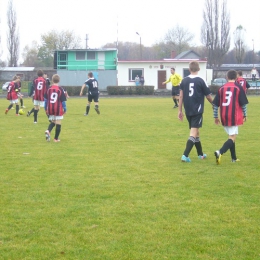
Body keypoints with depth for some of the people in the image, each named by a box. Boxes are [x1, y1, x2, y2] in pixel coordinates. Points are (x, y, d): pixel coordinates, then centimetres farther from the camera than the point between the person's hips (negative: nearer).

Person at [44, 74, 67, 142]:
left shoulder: (49, 88, 1)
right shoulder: (60, 89, -7)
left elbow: (46, 99, 7)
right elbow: (63, 100, -4)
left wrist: (46, 108, 17)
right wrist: (65, 109, 6)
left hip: (50, 109, 3)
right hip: (58, 110, -3)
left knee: (52, 122, 18)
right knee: (58, 124, 5)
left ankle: (48, 131, -10)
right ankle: (56, 138, 6)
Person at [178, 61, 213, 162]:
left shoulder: (184, 81, 4)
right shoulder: (201, 81, -7)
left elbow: (181, 96, 3)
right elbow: (208, 97, 0)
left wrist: (180, 110, 9)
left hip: (188, 111, 5)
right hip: (197, 111, -5)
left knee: (196, 131, 19)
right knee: (193, 133, -6)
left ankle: (200, 154, 30)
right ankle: (185, 155, -19)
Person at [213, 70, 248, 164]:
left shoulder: (221, 88, 7)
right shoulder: (239, 88, -3)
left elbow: (215, 104, 8)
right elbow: (243, 103, -4)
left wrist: (216, 117, 17)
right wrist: (244, 115, 11)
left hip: (224, 117, 5)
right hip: (234, 117, -5)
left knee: (231, 136, 21)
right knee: (232, 138, -4)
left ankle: (234, 158, 26)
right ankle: (220, 152, -29)